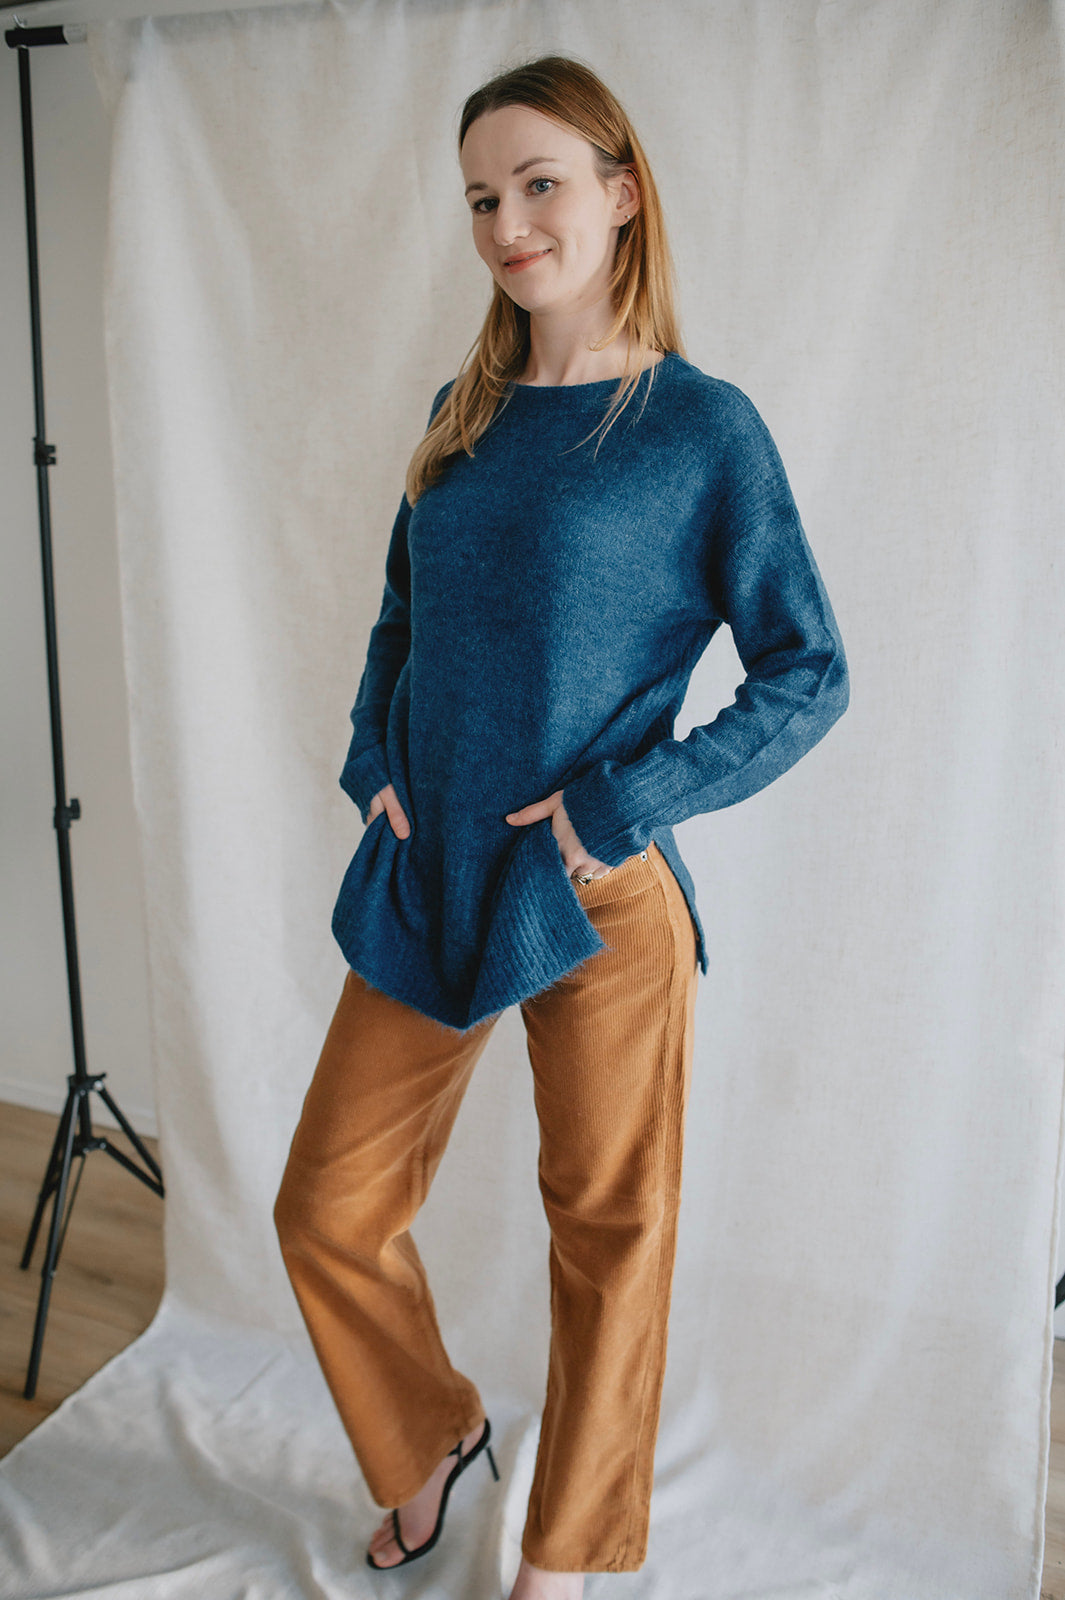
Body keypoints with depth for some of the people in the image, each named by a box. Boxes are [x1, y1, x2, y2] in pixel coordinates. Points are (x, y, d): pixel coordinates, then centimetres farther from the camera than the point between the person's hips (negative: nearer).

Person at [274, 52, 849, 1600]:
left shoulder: (702, 425, -6)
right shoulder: (462, 413, 9)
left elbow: (808, 676, -7)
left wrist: (625, 805, -15)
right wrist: (373, 760, 4)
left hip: (602, 903, -5)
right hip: (424, 888, 5)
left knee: (610, 1229, 10)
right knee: (328, 1211, 11)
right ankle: (435, 1436, 41)